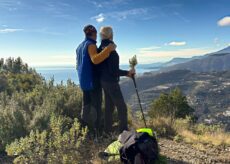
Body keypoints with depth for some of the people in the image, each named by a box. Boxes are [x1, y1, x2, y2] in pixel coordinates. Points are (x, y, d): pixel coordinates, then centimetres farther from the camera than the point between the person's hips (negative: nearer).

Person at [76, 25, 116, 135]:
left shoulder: (80, 46, 16)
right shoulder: (90, 44, -13)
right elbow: (95, 60, -33)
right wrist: (108, 50, -37)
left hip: (83, 81, 9)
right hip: (92, 80, -9)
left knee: (86, 104, 15)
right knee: (97, 105, -1)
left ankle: (85, 124, 22)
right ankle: (97, 127, 3)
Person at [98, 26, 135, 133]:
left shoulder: (101, 48, 8)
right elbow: (114, 71, -21)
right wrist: (128, 72, -11)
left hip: (104, 81, 9)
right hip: (111, 82, -9)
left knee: (109, 106, 16)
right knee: (122, 107, -1)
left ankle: (107, 131, 25)